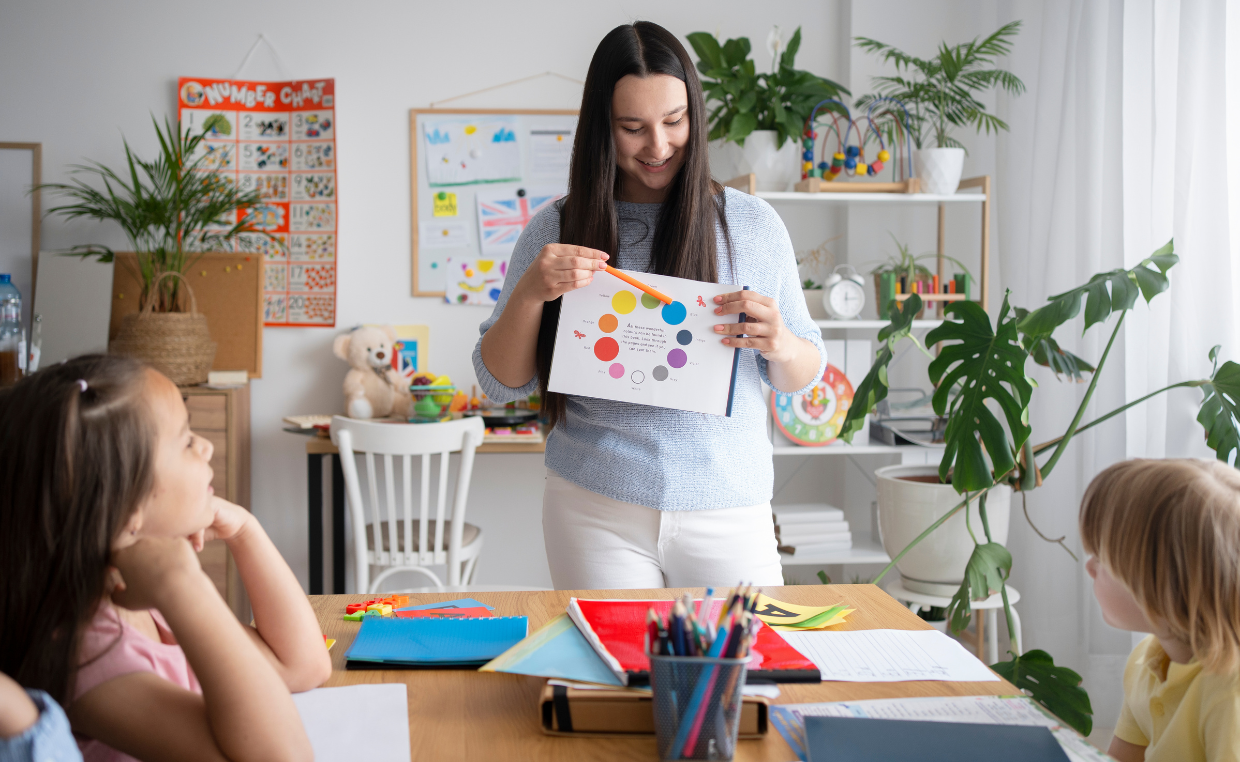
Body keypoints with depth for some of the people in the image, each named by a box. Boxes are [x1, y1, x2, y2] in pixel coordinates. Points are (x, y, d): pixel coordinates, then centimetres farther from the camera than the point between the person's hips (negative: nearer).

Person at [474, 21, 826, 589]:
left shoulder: (753, 224, 2)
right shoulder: (557, 230, 2)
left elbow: (804, 376, 7)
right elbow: (501, 383, 3)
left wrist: (780, 345, -16)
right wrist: (530, 292, -14)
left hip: (728, 514, 1)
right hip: (596, 515, 0)